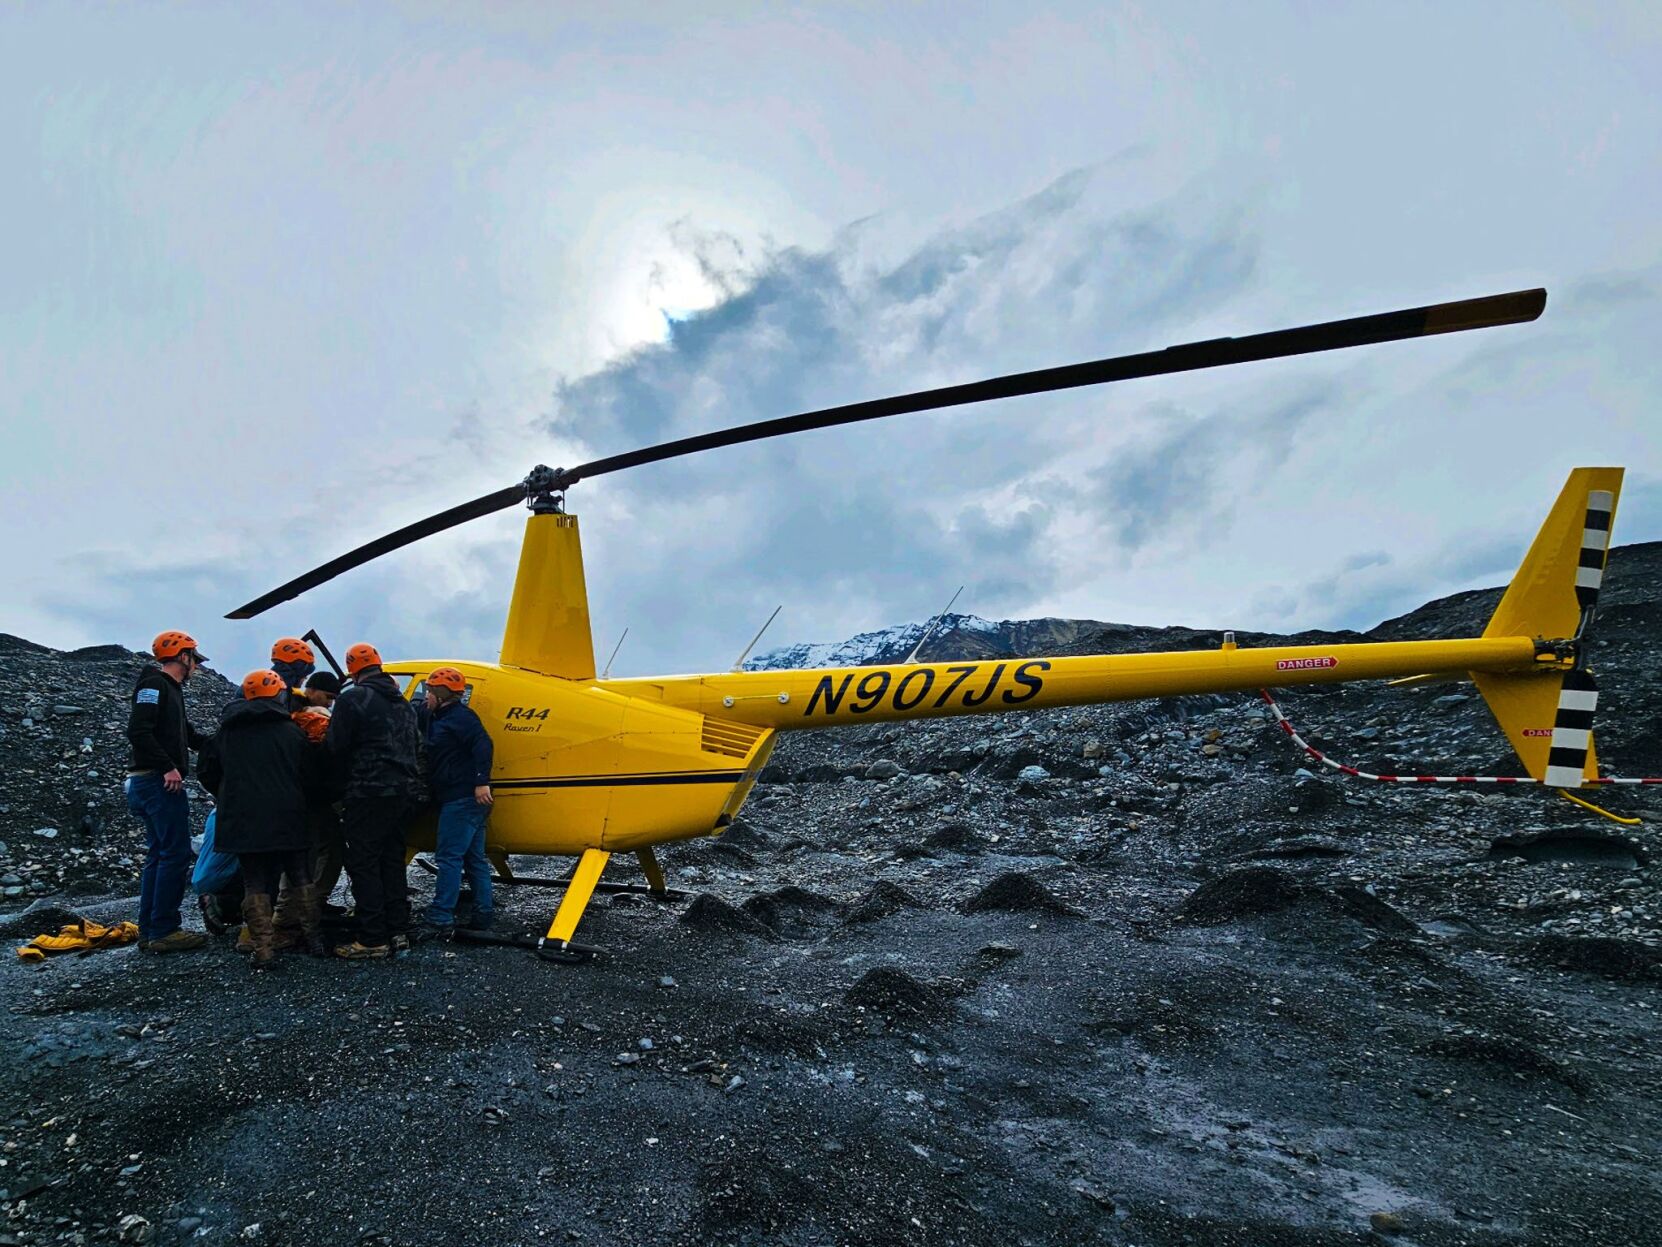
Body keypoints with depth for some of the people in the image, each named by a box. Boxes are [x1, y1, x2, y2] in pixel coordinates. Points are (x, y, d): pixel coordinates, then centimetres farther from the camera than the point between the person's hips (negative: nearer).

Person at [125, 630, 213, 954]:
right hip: (161, 782, -11)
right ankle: (163, 931, -5)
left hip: (154, 783, 11)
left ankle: (149, 932, 16)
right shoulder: (154, 684, -9)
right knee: (176, 853, -8)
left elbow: (189, 736, 25)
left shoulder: (170, 690, 21)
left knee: (159, 855, 12)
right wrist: (168, 767, -24)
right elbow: (138, 731, -22)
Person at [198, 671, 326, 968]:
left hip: (242, 820, 1)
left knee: (255, 882, 6)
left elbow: (210, 776, 14)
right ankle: (312, 937, 14)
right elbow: (312, 774, 1)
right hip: (287, 819, -1)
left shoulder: (227, 733, 8)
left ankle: (263, 948, 1)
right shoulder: (290, 730, 0)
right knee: (301, 877, 11)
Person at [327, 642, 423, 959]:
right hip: (405, 791, 8)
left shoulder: (352, 698, -6)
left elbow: (336, 747, -8)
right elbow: (415, 750, 20)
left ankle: (373, 939, -2)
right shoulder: (403, 704, 18)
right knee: (392, 861, 13)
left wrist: (341, 782, 8)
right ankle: (398, 932, 14)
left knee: (363, 864, -2)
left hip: (370, 793, -8)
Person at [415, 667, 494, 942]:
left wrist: (481, 781, -29)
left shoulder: (459, 716, -12)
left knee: (449, 857, -9)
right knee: (474, 859, 11)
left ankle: (440, 919, -7)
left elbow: (482, 745, -24)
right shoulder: (438, 717, 19)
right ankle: (482, 916, 15)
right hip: (465, 800, 10)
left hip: (462, 799, -10)